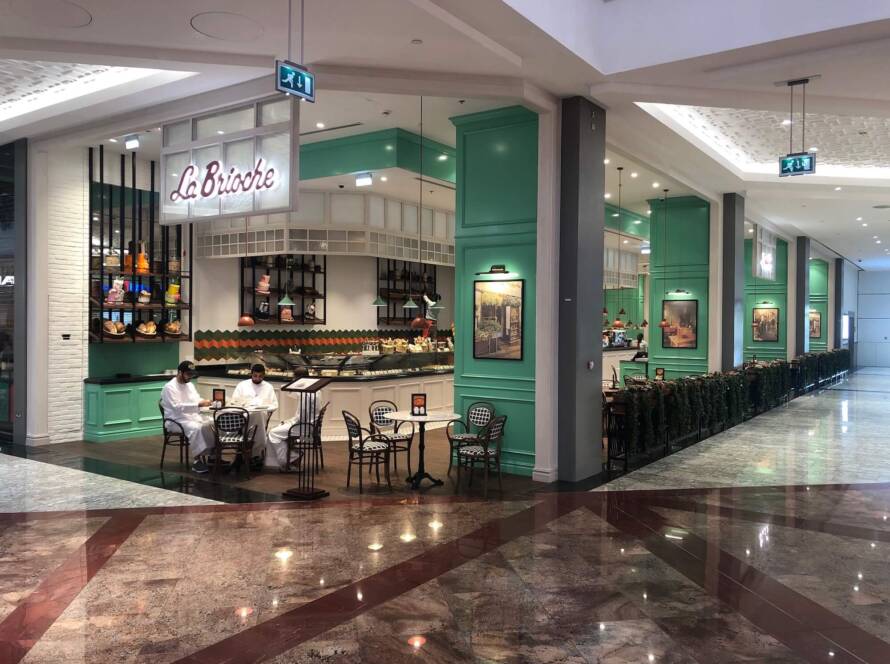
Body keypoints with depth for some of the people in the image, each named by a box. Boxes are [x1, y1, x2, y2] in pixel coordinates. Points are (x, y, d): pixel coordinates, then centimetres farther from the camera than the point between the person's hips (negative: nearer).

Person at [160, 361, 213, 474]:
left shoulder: (189, 385, 14)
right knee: (196, 428, -35)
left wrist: (204, 402, -7)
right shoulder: (170, 387, -12)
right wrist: (198, 405, -30)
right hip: (176, 421, -7)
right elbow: (177, 407, -24)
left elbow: (197, 400, 17)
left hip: (193, 417, 7)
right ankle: (197, 461, -29)